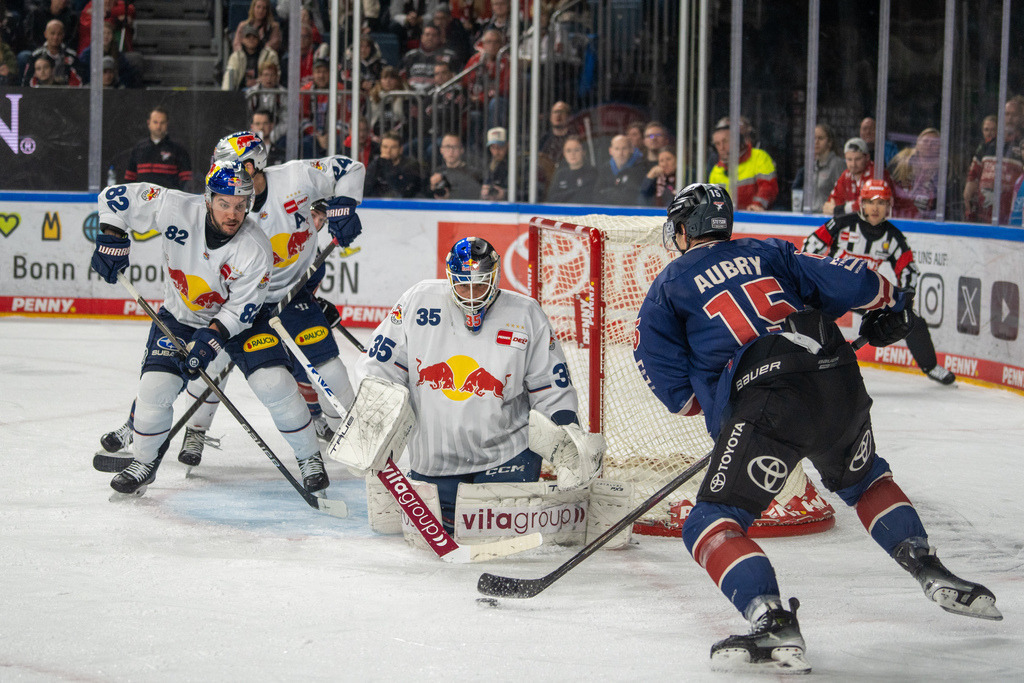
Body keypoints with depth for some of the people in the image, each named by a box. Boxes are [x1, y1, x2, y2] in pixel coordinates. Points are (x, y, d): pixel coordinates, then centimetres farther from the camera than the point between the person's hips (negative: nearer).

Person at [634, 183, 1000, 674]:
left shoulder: (669, 286, 15)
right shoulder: (771, 253, 24)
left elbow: (666, 377, 9)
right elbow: (849, 282, 17)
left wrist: (703, 402, 27)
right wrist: (889, 305, 37)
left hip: (766, 401, -5)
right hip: (839, 384, 5)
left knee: (713, 523, -1)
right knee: (864, 479, 34)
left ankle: (775, 626, -23)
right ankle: (932, 572, 24)